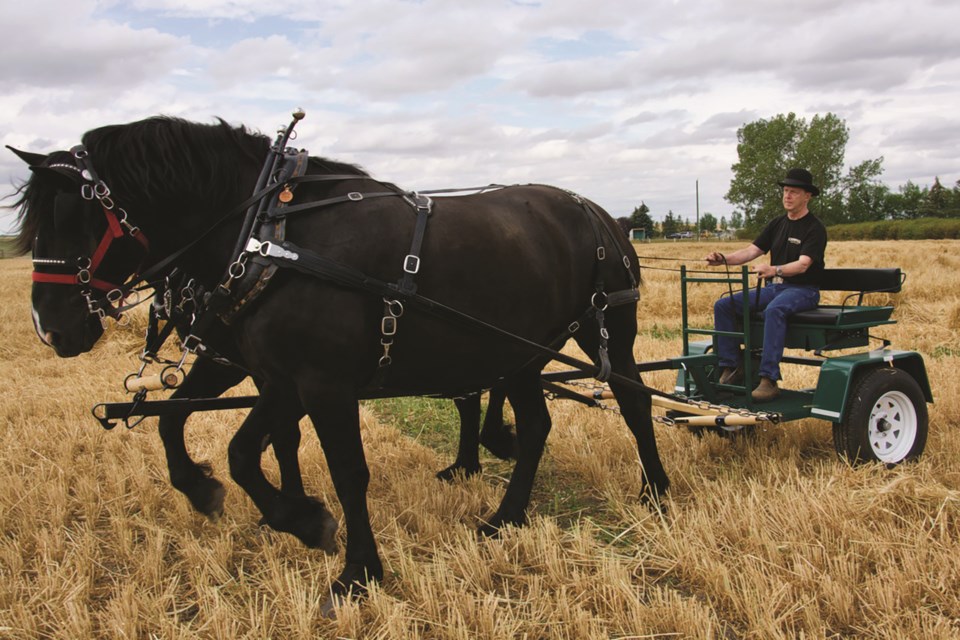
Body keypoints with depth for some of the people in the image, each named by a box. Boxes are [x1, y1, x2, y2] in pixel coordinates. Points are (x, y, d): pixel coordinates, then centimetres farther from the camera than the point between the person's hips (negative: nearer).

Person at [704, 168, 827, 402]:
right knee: (723, 305, -12)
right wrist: (725, 259, -12)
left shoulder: (815, 228, -6)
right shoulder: (777, 224, 15)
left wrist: (774, 270, -40)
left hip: (802, 289, -7)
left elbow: (803, 265, -21)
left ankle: (769, 379, -41)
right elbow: (752, 250, 7)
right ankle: (731, 368, -11)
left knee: (774, 310, -40)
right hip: (774, 287, 7)